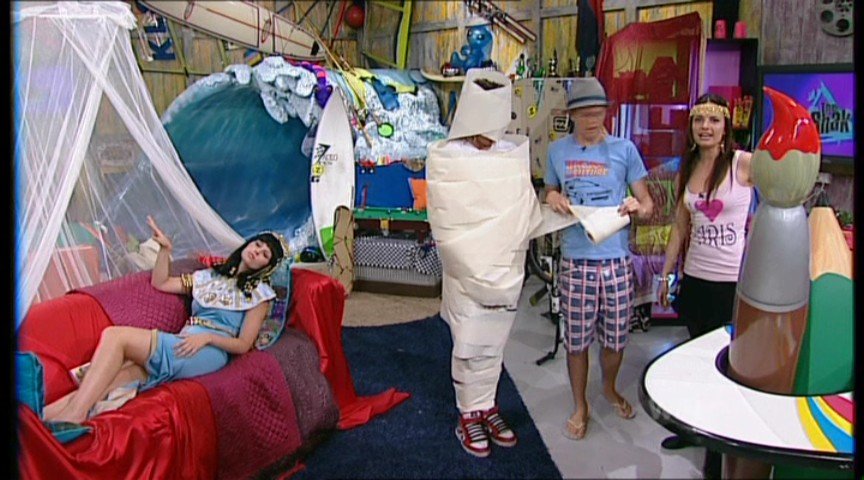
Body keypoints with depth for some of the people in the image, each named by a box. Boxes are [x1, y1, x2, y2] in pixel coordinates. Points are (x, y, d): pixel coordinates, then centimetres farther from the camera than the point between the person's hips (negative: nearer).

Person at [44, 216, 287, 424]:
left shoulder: (259, 292, 10)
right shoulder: (210, 276, 28)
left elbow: (244, 345, 2)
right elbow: (160, 283, 29)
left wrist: (207, 337, -13)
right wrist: (165, 248, 16)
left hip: (210, 352, -5)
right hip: (182, 346, 5)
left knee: (116, 336, -22)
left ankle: (74, 414, -29)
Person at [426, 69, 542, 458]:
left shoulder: (516, 153, 2)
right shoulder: (445, 158, -8)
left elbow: (526, 213, 4)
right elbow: (446, 224, -9)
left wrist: (507, 266, -7)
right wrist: (478, 272, -11)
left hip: (506, 271, 4)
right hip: (466, 273, -3)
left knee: (494, 344, 15)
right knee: (470, 346, 6)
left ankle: (487, 407, 31)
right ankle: (469, 415, 23)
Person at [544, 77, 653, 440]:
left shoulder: (624, 149, 0)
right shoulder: (557, 150, 5)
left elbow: (648, 203, 3)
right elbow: (549, 193, 17)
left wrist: (638, 207, -20)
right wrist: (552, 198, -6)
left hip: (617, 260, 0)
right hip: (575, 260, 0)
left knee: (615, 338, 12)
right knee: (576, 339, 8)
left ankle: (609, 388, 42)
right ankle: (580, 406, 29)